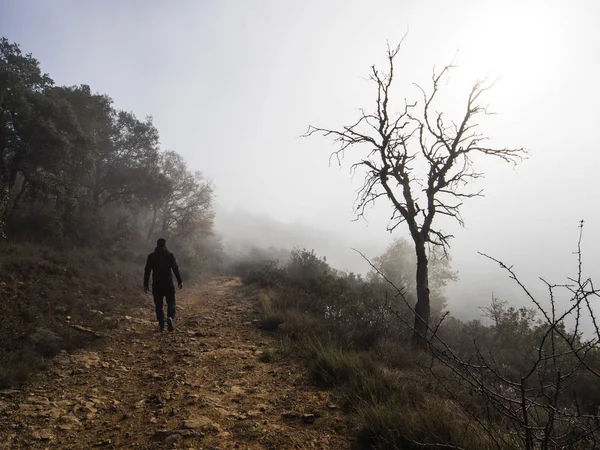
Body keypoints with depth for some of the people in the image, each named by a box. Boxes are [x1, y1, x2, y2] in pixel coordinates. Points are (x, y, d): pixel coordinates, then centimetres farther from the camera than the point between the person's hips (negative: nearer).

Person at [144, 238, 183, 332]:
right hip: (168, 284, -1)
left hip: (156, 285, 1)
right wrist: (179, 281, 3)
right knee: (171, 303, 7)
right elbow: (176, 269, -3)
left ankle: (162, 325, 6)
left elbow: (147, 271, 3)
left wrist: (145, 284, 8)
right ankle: (170, 317, -20)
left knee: (158, 305, 8)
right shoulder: (170, 255, -1)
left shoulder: (151, 256, 4)